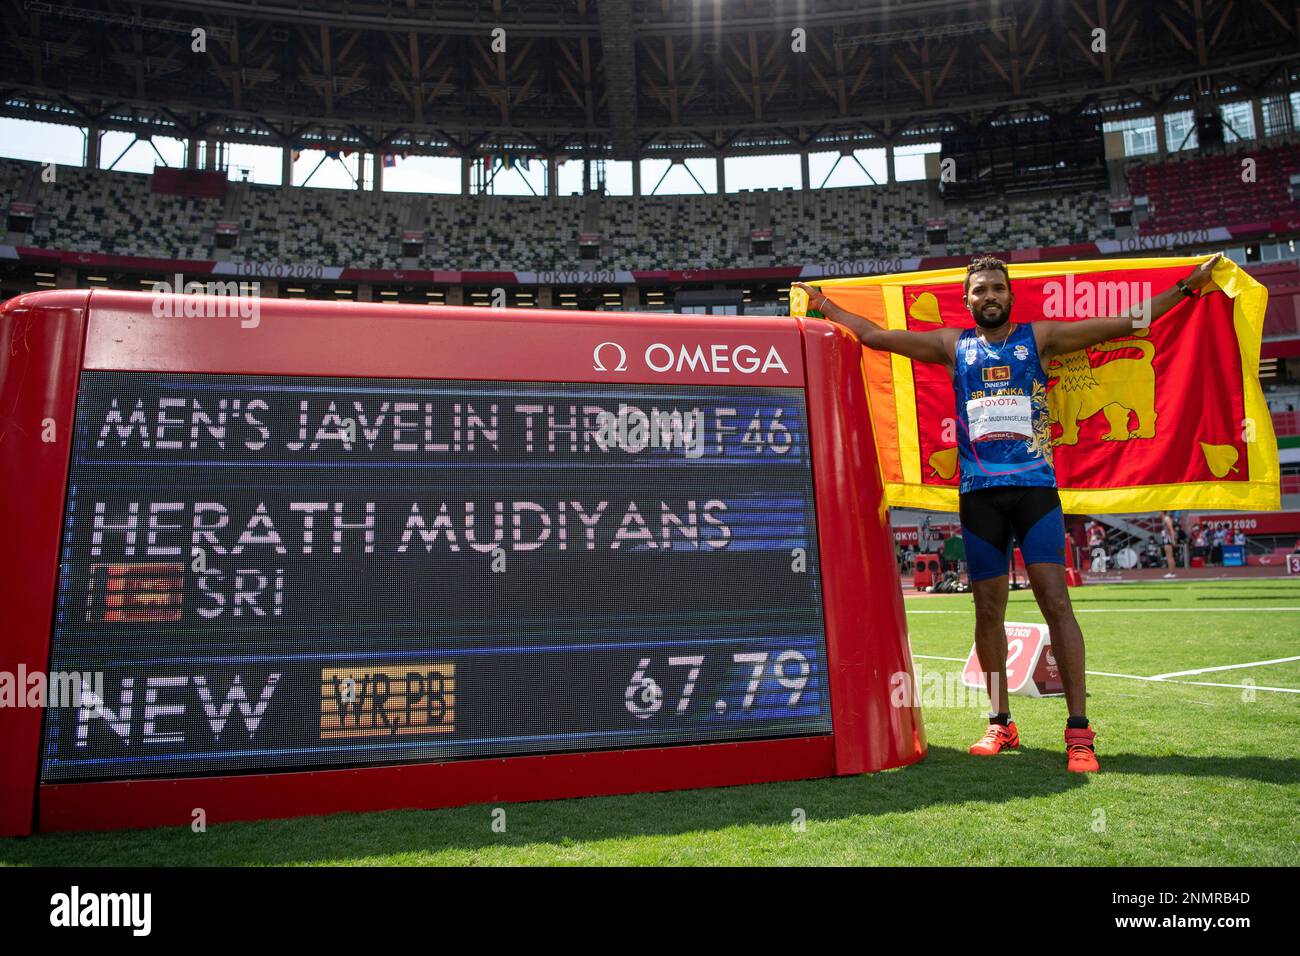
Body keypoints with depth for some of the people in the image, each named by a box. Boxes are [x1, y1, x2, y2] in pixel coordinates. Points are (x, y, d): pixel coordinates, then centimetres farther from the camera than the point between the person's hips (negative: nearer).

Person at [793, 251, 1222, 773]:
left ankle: (1079, 730, -4)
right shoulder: (952, 344, 13)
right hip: (979, 491, 2)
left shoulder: (1039, 336, 10)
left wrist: (1188, 283, 8)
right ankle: (1000, 723, 18)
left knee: (1055, 600, -10)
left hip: (1034, 486, -1)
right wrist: (822, 304, 20)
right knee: (988, 609, 5)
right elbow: (874, 335, 17)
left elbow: (1125, 323, 11)